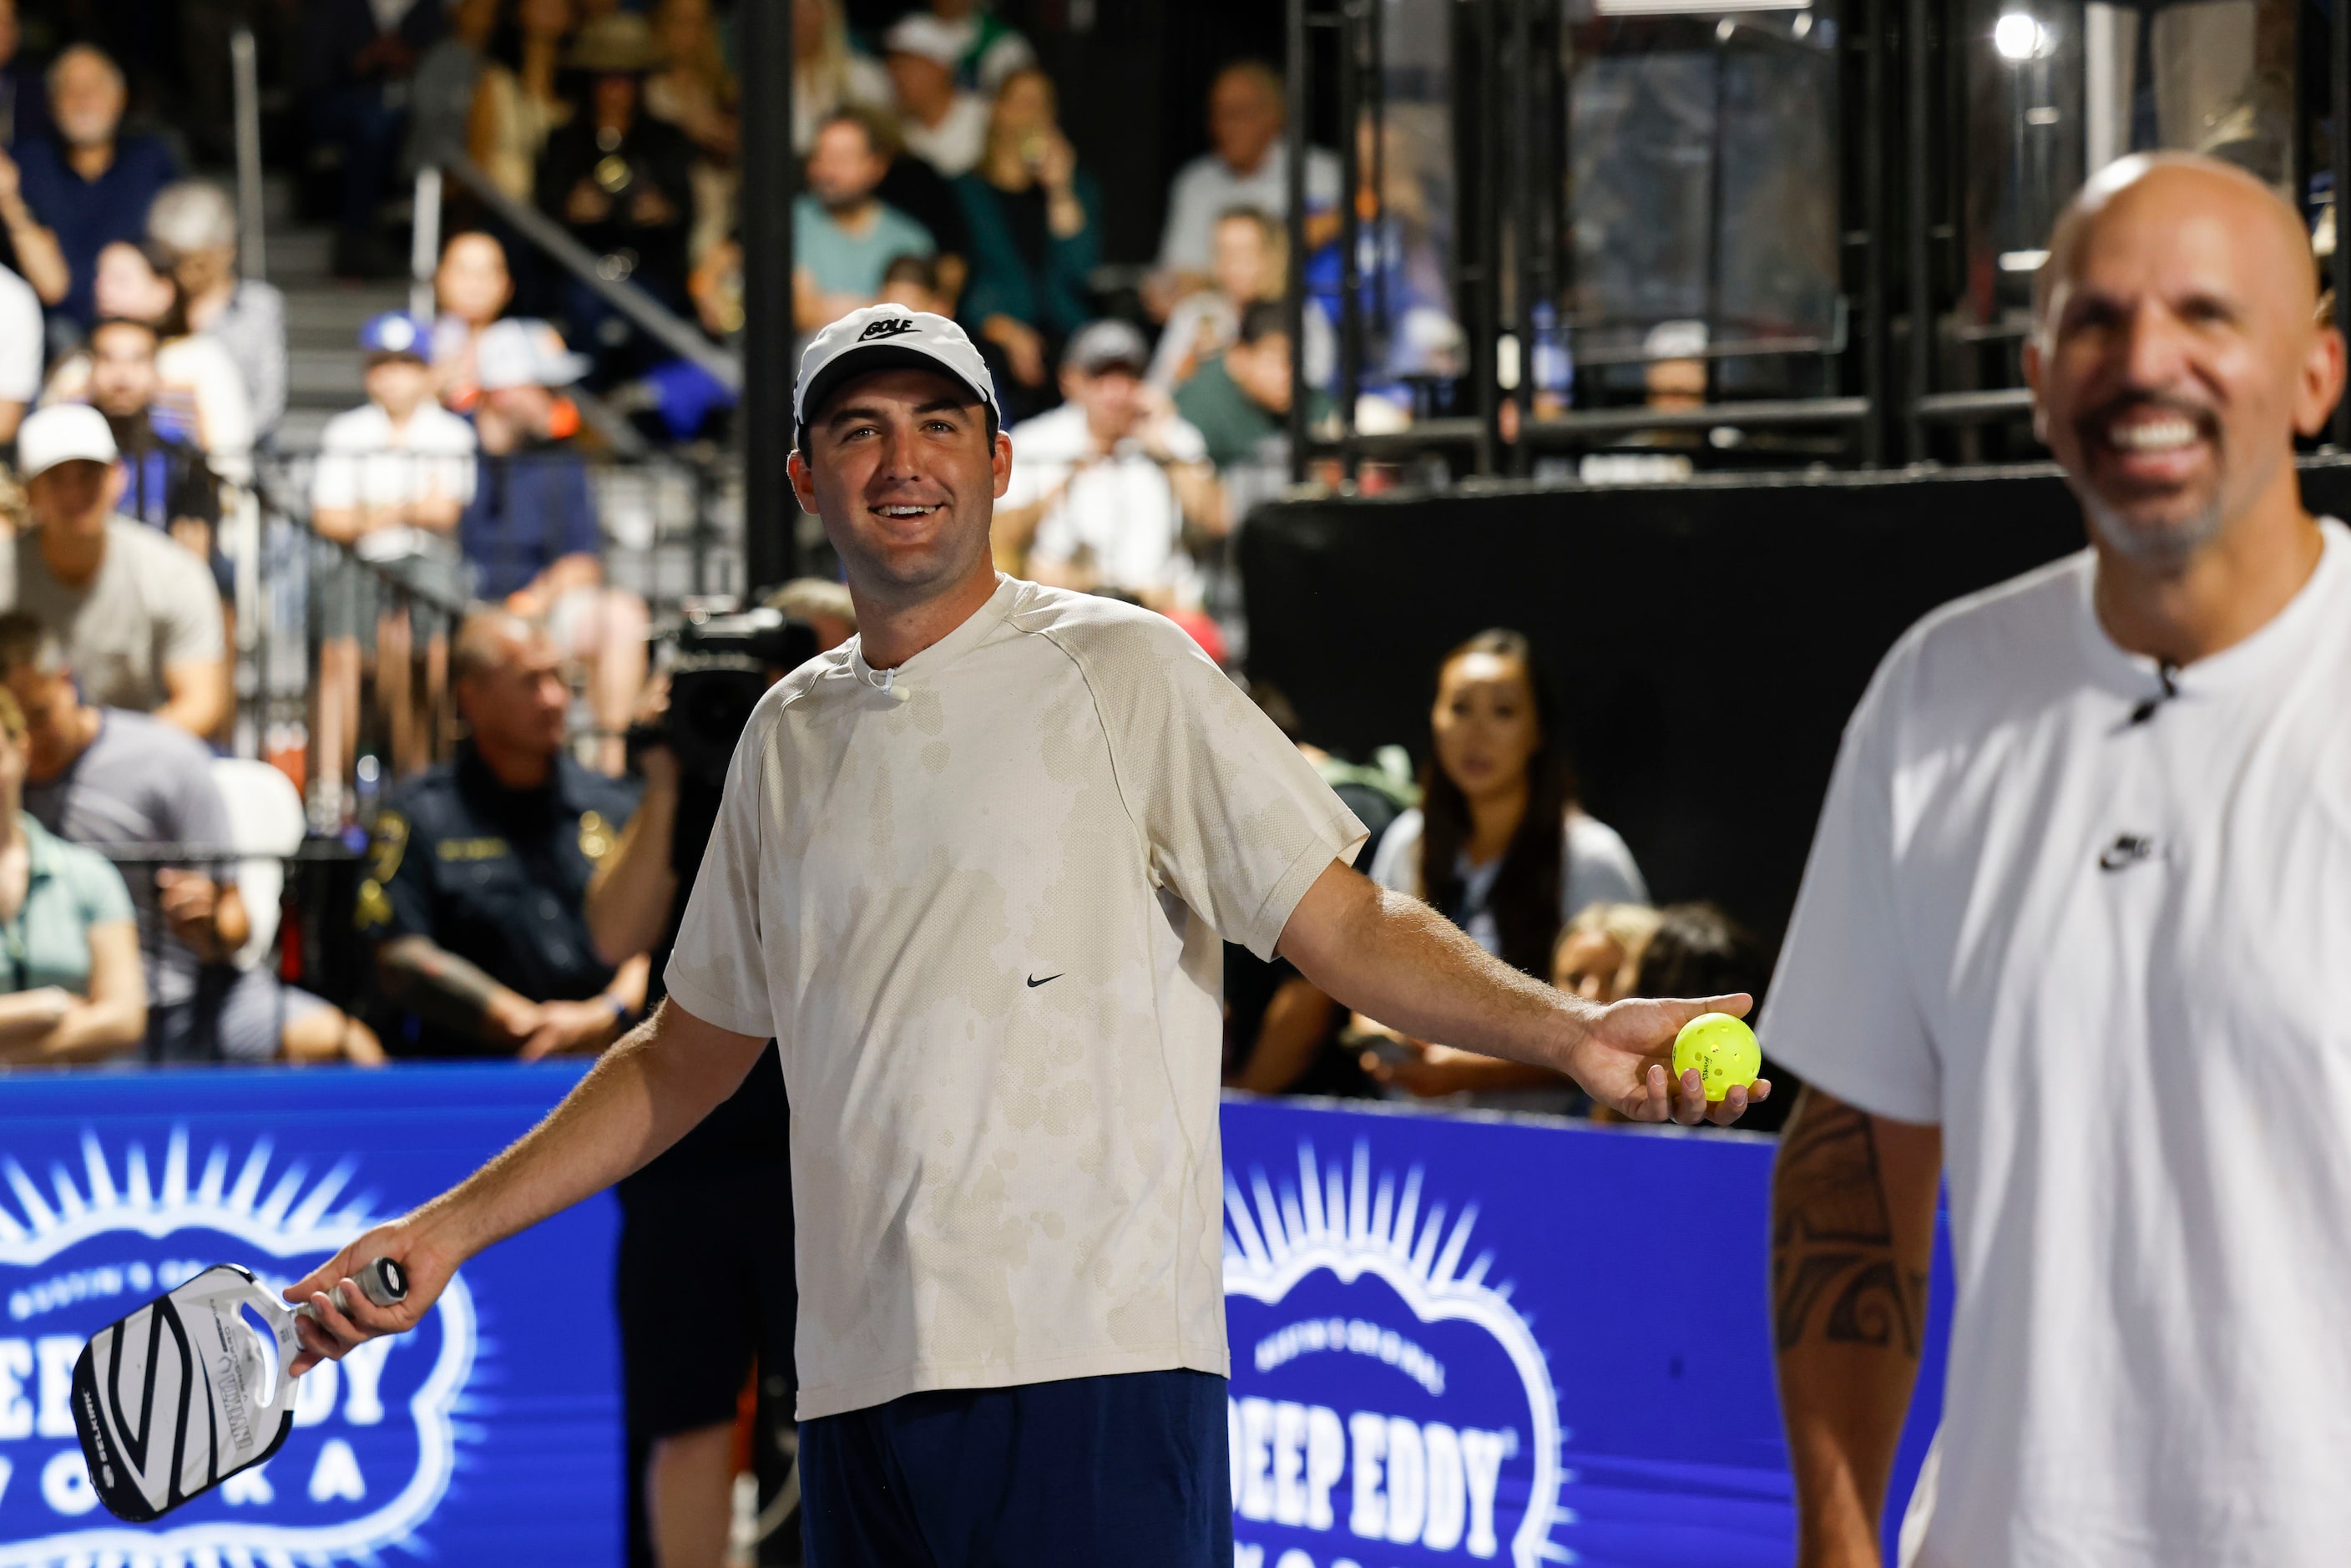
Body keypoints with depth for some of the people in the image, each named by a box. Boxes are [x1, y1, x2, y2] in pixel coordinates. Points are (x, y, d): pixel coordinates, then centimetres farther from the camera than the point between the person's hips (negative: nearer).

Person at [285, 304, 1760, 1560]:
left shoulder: (1124, 673, 1)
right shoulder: (791, 734, 17)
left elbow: (1350, 929, -3)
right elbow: (689, 1054, 26)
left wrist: (1569, 1031, -19)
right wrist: (449, 1231, 23)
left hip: (1095, 1370, -5)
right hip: (860, 1379, 5)